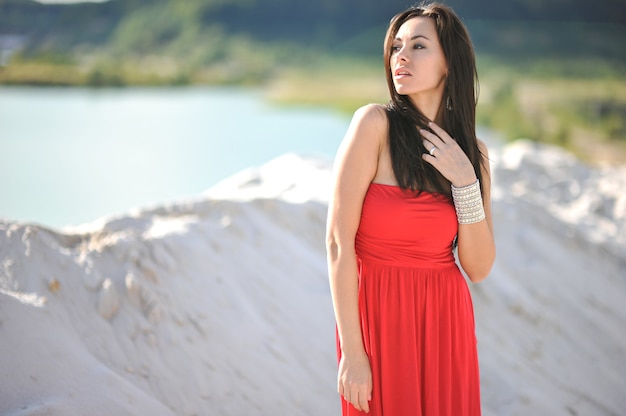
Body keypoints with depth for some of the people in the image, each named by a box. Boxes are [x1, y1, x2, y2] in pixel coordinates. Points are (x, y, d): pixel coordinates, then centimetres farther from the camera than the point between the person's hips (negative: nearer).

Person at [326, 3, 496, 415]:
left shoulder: (473, 152, 2)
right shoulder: (375, 124, -11)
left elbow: (479, 268, 0)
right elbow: (339, 241, -14)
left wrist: (465, 181, -12)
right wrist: (352, 352, -15)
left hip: (446, 320, 4)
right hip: (379, 316, -4)